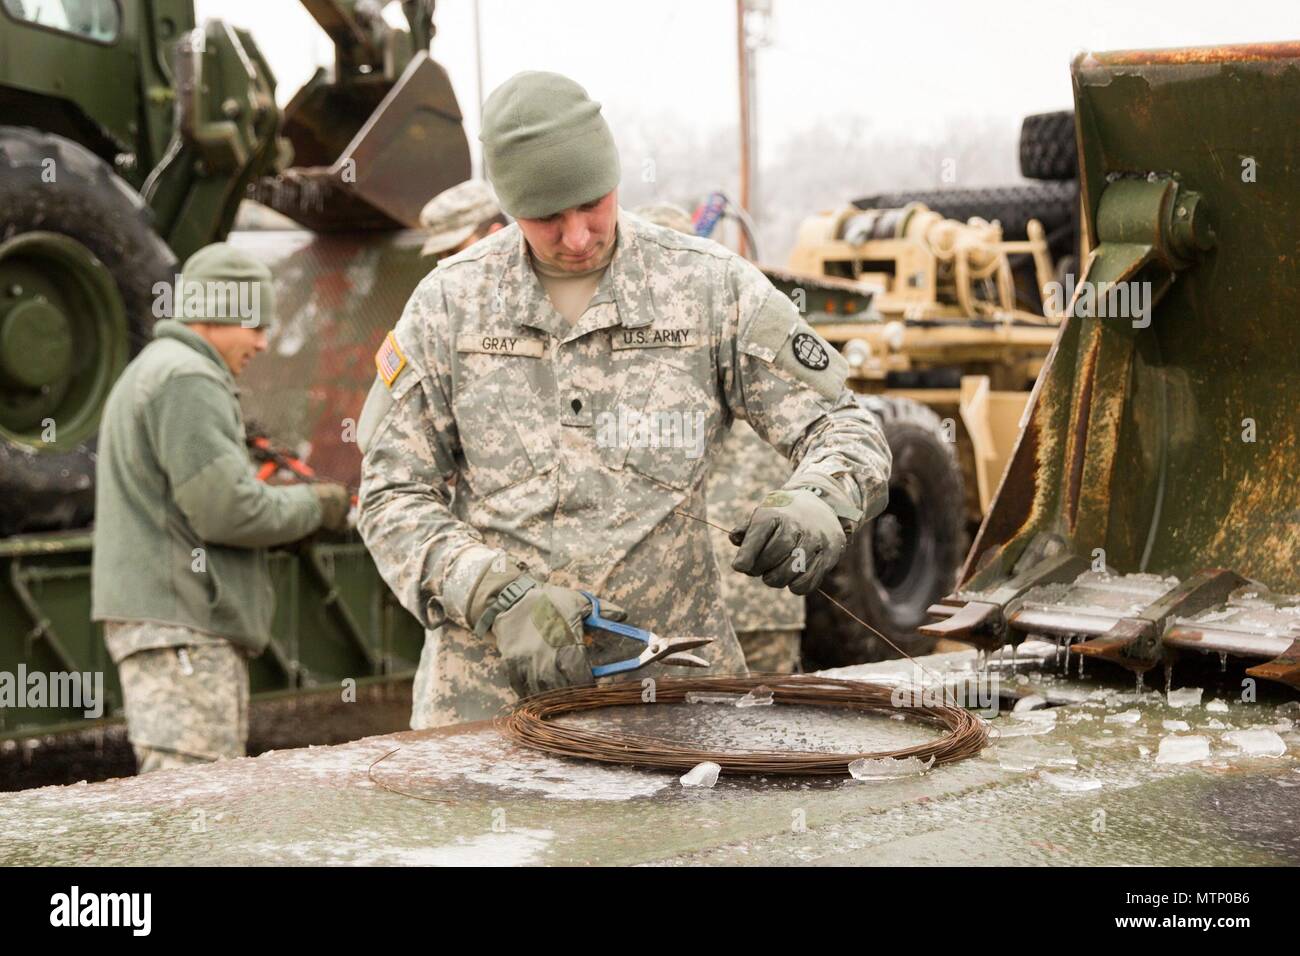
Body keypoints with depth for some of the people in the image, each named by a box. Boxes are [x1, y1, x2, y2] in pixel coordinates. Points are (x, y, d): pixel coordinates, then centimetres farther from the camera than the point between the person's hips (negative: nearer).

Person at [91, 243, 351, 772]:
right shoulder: (187, 379, -13)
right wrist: (313, 505, -4)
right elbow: (227, 510, -19)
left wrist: (283, 500, 10)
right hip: (180, 627, -11)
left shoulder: (148, 372, 23)